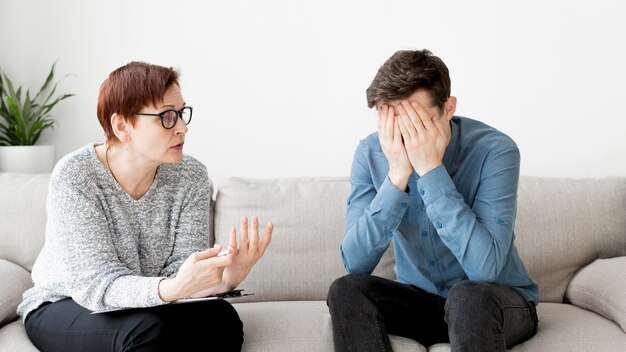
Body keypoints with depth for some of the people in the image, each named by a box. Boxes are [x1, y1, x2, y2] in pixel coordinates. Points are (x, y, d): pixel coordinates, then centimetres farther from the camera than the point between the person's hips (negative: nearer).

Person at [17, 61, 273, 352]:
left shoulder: (191, 178, -10)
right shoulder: (75, 177, -22)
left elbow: (179, 269, -15)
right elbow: (98, 283, -26)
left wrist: (227, 277, -38)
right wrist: (172, 288, -46)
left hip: (144, 306, 3)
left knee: (221, 317, -26)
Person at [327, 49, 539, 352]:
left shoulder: (495, 151, -22)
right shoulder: (371, 153, -11)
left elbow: (485, 268, -32)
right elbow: (355, 263, -20)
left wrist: (431, 169, -33)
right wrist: (397, 175, -30)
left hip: (498, 302, -3)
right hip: (420, 300, 4)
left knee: (470, 296, -36)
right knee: (346, 290, -23)